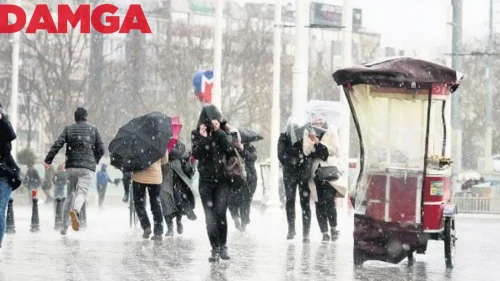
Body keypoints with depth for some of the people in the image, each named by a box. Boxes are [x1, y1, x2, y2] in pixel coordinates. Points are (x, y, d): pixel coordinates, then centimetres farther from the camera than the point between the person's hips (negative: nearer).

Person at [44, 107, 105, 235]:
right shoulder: (93, 130, 8)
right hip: (87, 167, -2)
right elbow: (101, 149, 6)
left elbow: (57, 145, -4)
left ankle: (64, 227, 15)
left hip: (71, 166, 2)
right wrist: (94, 161, 22)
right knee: (82, 192, -10)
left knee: (70, 194, 14)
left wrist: (48, 160, -1)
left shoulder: (68, 129, 7)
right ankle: (75, 210, -44)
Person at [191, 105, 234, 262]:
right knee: (210, 216, -2)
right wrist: (203, 138, -20)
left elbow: (229, 149, -13)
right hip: (206, 181, 1)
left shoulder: (222, 133, 3)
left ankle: (223, 246, 1)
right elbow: (196, 154, -9)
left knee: (220, 213, -13)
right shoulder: (196, 134, 2)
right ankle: (215, 249, 4)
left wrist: (219, 131, -18)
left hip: (222, 180, -1)